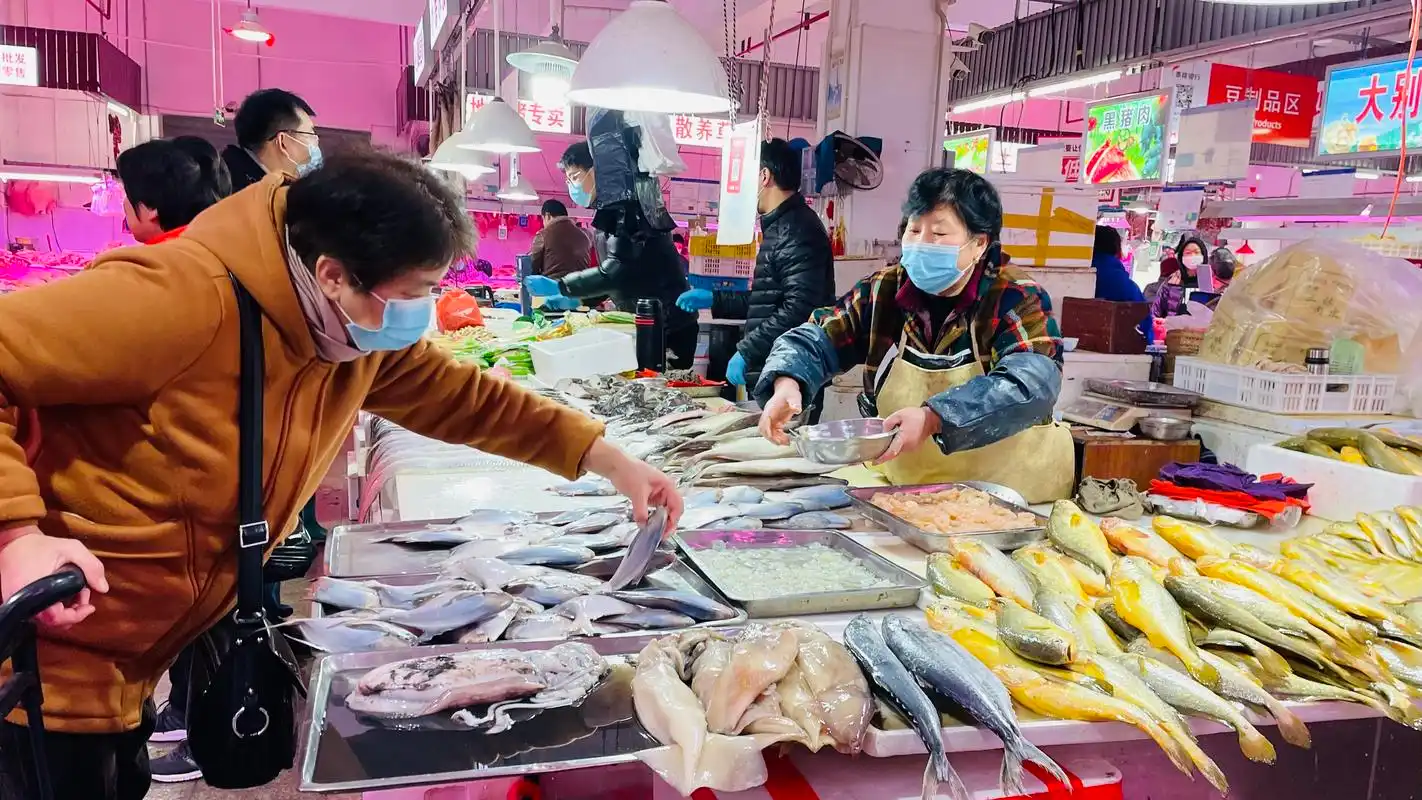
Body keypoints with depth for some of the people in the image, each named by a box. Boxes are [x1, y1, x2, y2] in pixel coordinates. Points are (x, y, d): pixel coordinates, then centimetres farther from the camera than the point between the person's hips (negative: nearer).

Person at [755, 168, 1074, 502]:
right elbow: (814, 340, 5)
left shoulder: (1017, 300, -9)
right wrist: (787, 385, -17)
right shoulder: (885, 291, 3)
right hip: (905, 489, 3)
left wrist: (933, 418, -36)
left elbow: (1032, 384, -24)